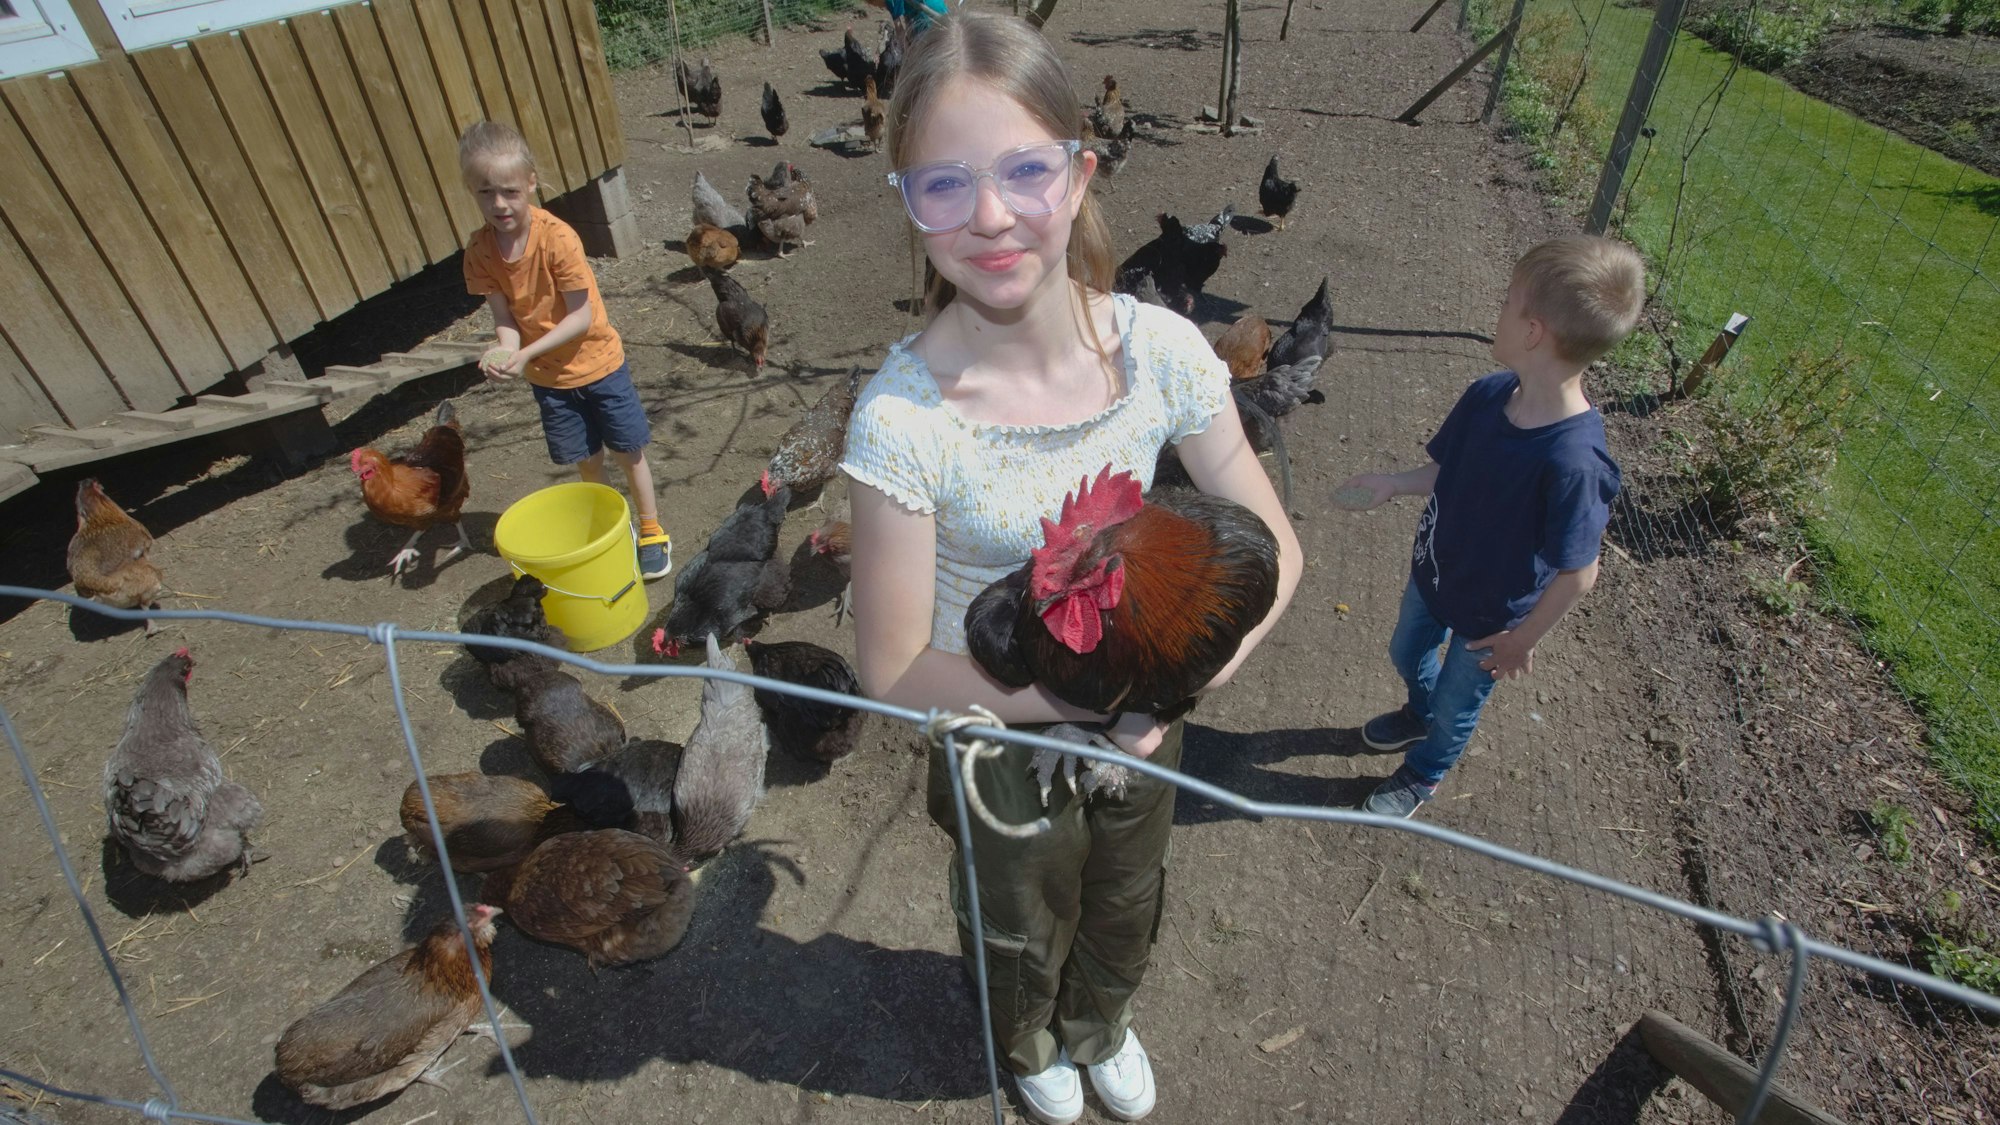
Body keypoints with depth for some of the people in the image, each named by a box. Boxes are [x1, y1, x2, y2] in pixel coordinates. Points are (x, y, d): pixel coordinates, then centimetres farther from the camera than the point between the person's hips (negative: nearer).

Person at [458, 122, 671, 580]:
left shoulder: (557, 237, -23)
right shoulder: (480, 251, -9)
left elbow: (581, 315, -22)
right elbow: (504, 315, -6)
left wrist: (527, 353, -28)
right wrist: (505, 349, -28)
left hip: (597, 361, -4)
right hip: (548, 376, 4)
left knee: (628, 451, 6)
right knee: (586, 460, 14)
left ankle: (652, 531, 25)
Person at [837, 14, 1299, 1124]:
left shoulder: (1162, 351, -22)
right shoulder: (903, 416, -31)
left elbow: (1272, 549, -12)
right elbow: (894, 668, -22)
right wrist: (1085, 698, -26)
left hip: (1141, 720, 3)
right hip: (999, 744, -3)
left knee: (1124, 911, 32)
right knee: (1023, 933, 29)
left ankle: (1101, 1030, 71)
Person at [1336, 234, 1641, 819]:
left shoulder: (1573, 460, -38)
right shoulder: (1489, 394, -18)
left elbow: (1577, 574, -27)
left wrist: (1522, 639, -17)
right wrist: (1394, 483, -2)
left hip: (1491, 614, -6)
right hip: (1433, 571, 6)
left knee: (1456, 702, 22)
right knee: (1407, 654, 31)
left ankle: (1422, 774, 52)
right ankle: (1420, 714, 65)